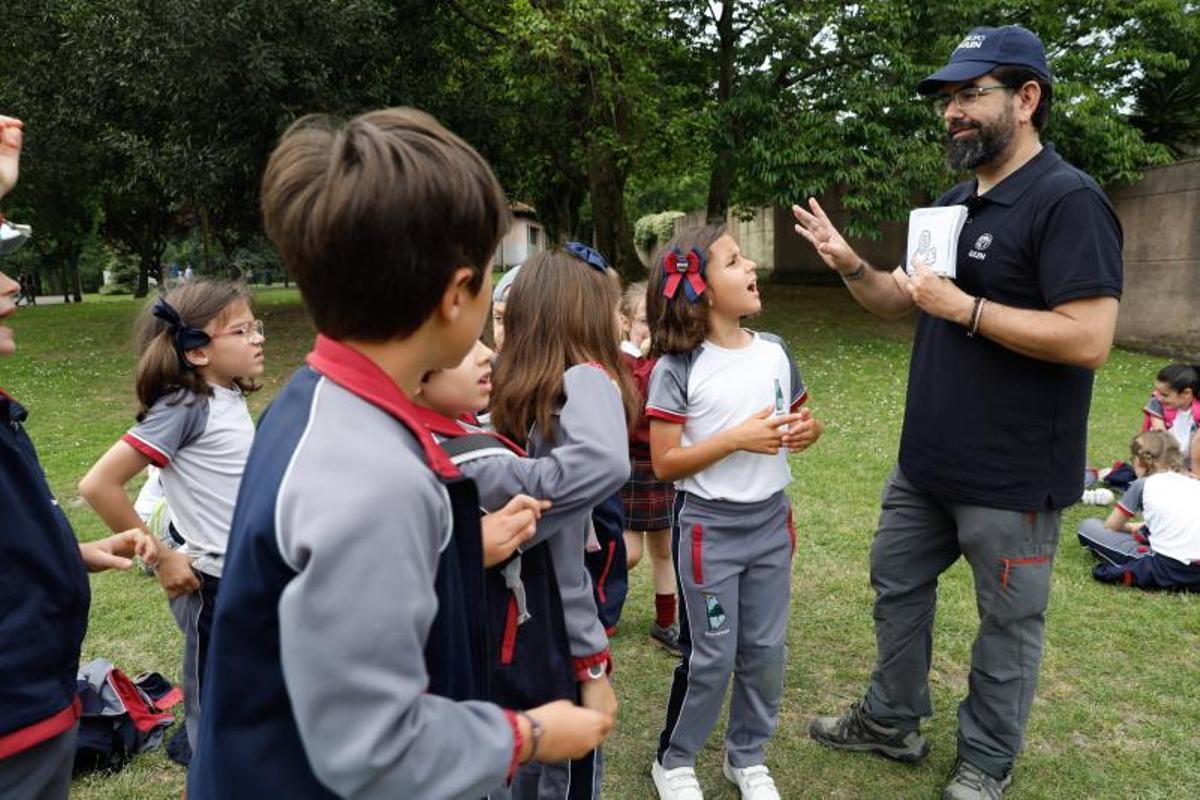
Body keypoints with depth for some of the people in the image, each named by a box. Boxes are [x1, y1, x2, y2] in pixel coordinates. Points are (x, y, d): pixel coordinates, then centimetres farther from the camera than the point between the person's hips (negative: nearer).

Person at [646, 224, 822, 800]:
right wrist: (737, 438, -23)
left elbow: (801, 421, 14)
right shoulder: (676, 369, -15)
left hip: (771, 520, 5)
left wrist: (806, 431, -10)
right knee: (711, 656, 6)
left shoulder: (774, 352, 1)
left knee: (766, 649, 14)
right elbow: (664, 464, -15)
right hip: (708, 527, -5)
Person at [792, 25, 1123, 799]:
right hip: (928, 460, 9)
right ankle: (893, 721, 39)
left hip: (1013, 476, -8)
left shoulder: (1068, 200, -17)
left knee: (1007, 622, 11)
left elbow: (1089, 339, -26)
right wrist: (852, 267, -2)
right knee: (897, 586, 20)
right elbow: (903, 304, 16)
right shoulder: (954, 201, 10)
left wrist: (963, 307, -23)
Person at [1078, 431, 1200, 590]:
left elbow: (1110, 526, 14)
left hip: (1169, 570, -6)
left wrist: (1131, 528, 35)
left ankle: (1135, 570, -6)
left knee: (1087, 526, 3)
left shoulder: (1142, 485, 6)